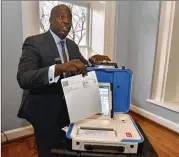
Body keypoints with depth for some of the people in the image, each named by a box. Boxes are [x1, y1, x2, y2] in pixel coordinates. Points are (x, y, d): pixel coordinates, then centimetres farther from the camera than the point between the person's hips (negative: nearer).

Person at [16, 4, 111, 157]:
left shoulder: (72, 45, 4)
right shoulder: (34, 42, -16)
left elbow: (83, 67, 8)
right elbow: (23, 78, -28)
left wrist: (92, 61, -14)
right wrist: (58, 68, -44)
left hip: (68, 108, 6)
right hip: (45, 110, -5)